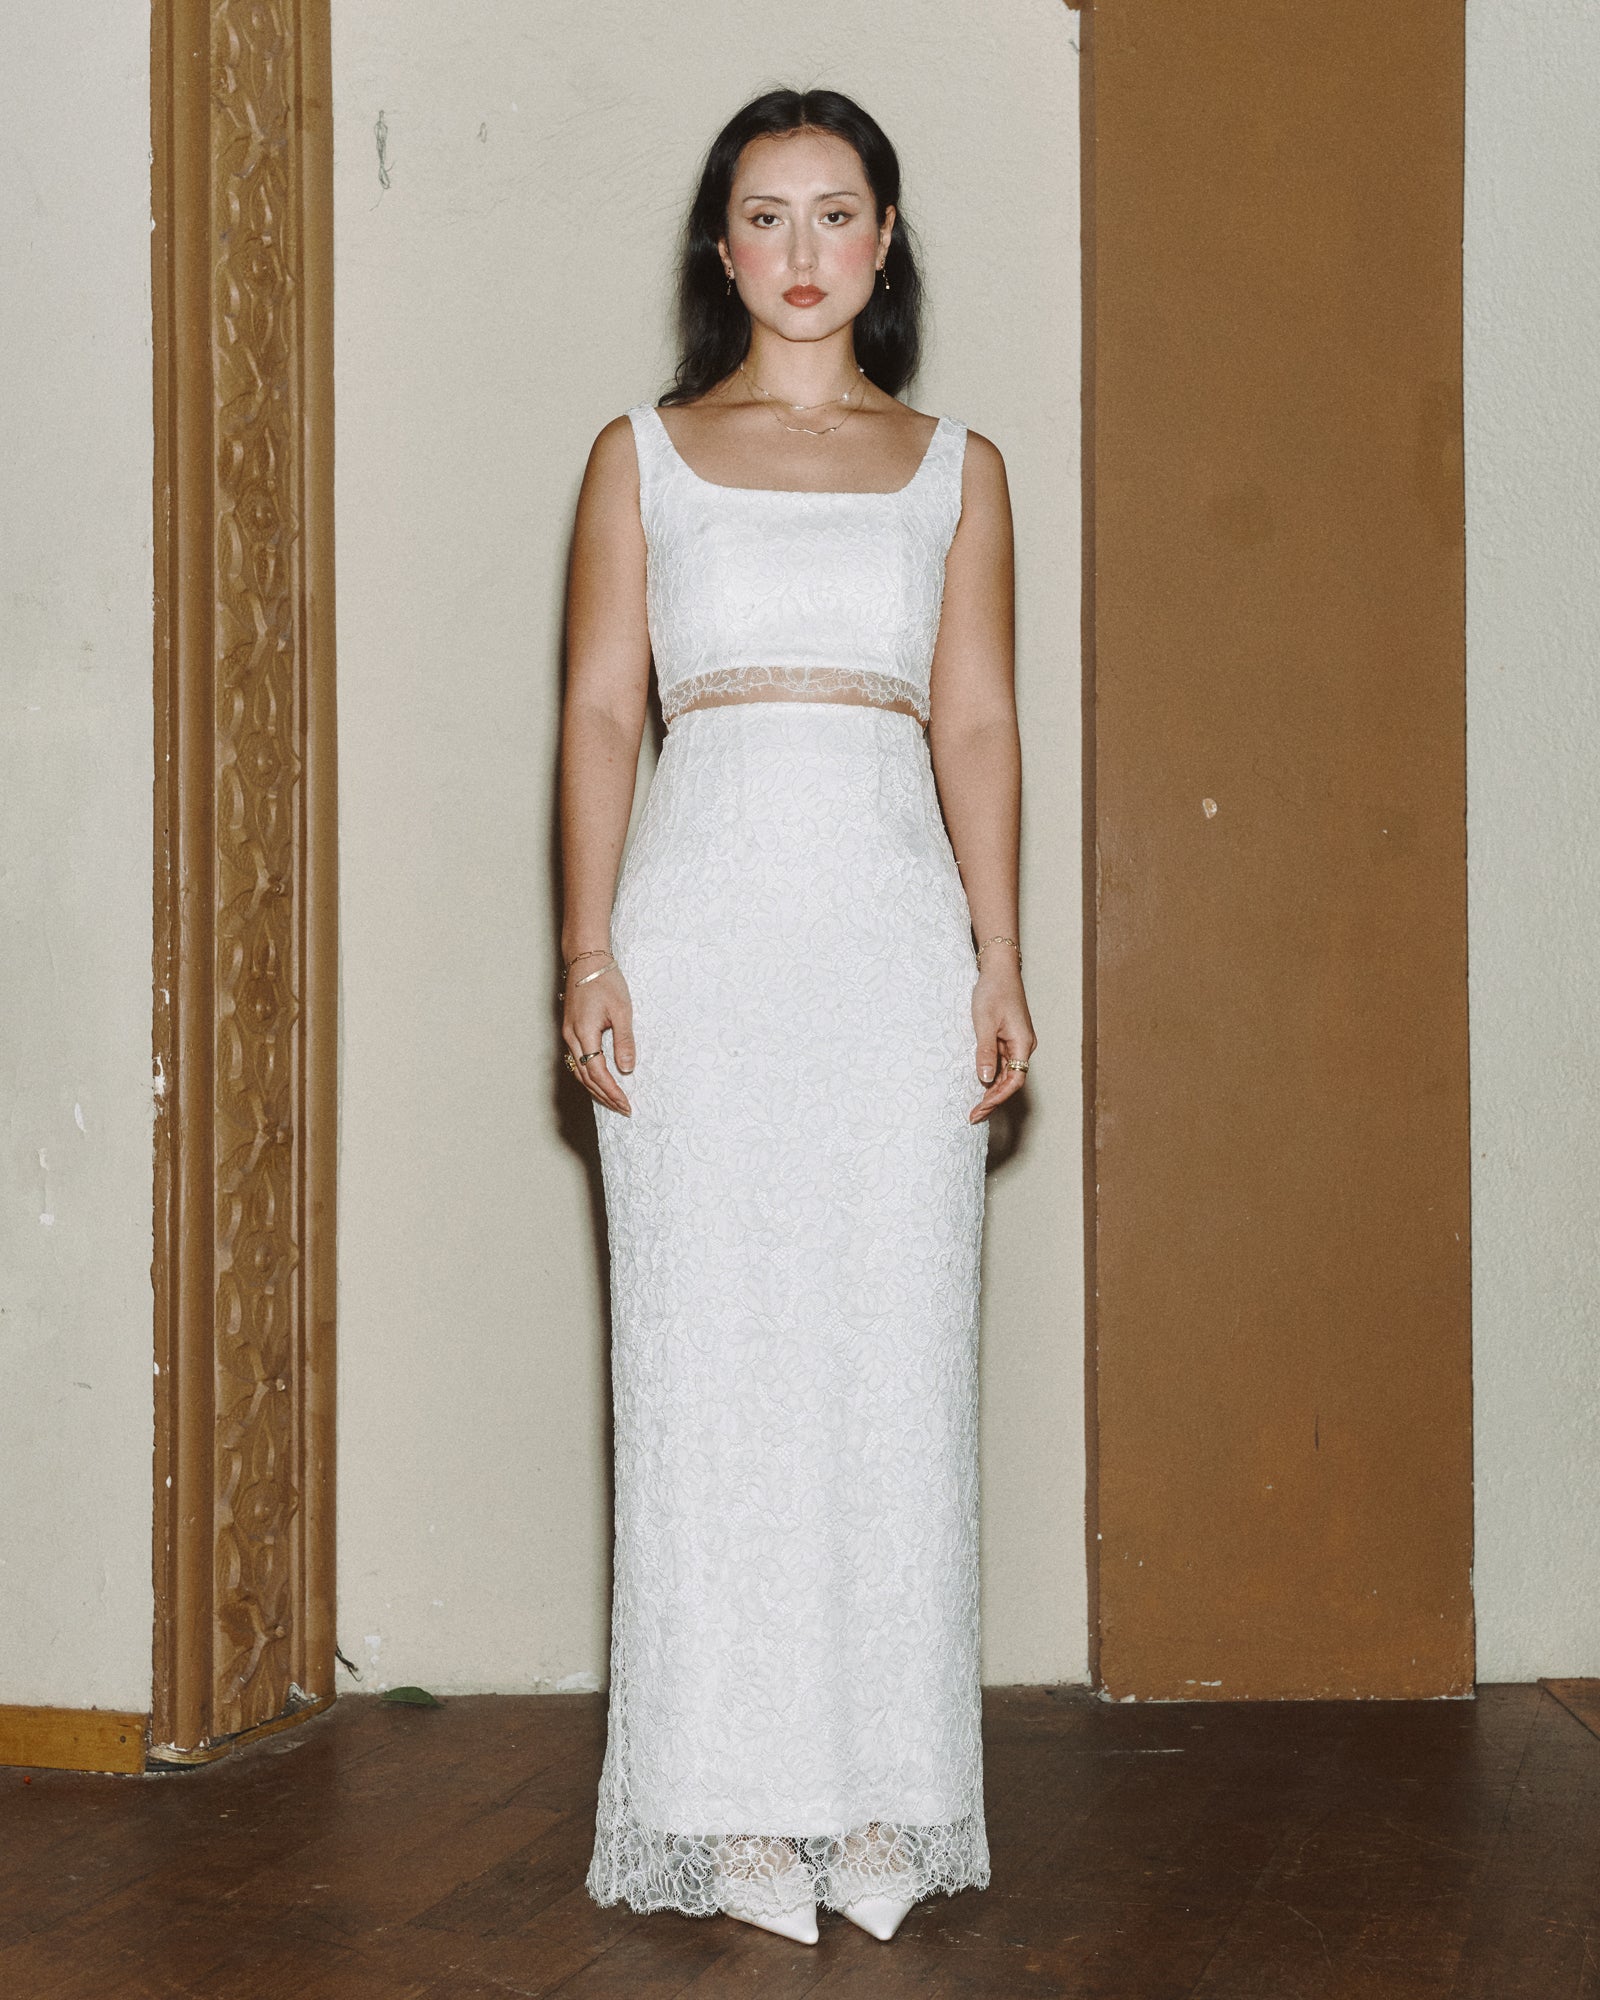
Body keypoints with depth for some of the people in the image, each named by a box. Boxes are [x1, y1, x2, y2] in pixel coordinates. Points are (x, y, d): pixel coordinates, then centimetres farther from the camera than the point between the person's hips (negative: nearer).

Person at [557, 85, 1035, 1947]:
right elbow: (599, 708, 5)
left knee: (893, 1353, 0)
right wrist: (591, 951, -5)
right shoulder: (641, 455, 11)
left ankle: (881, 1802, 10)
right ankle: (732, 1802, 8)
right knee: (707, 1353, -1)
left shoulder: (954, 468, 14)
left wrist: (1000, 958, 1)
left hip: (893, 935, 1)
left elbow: (976, 723, 10)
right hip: (703, 933, -1)